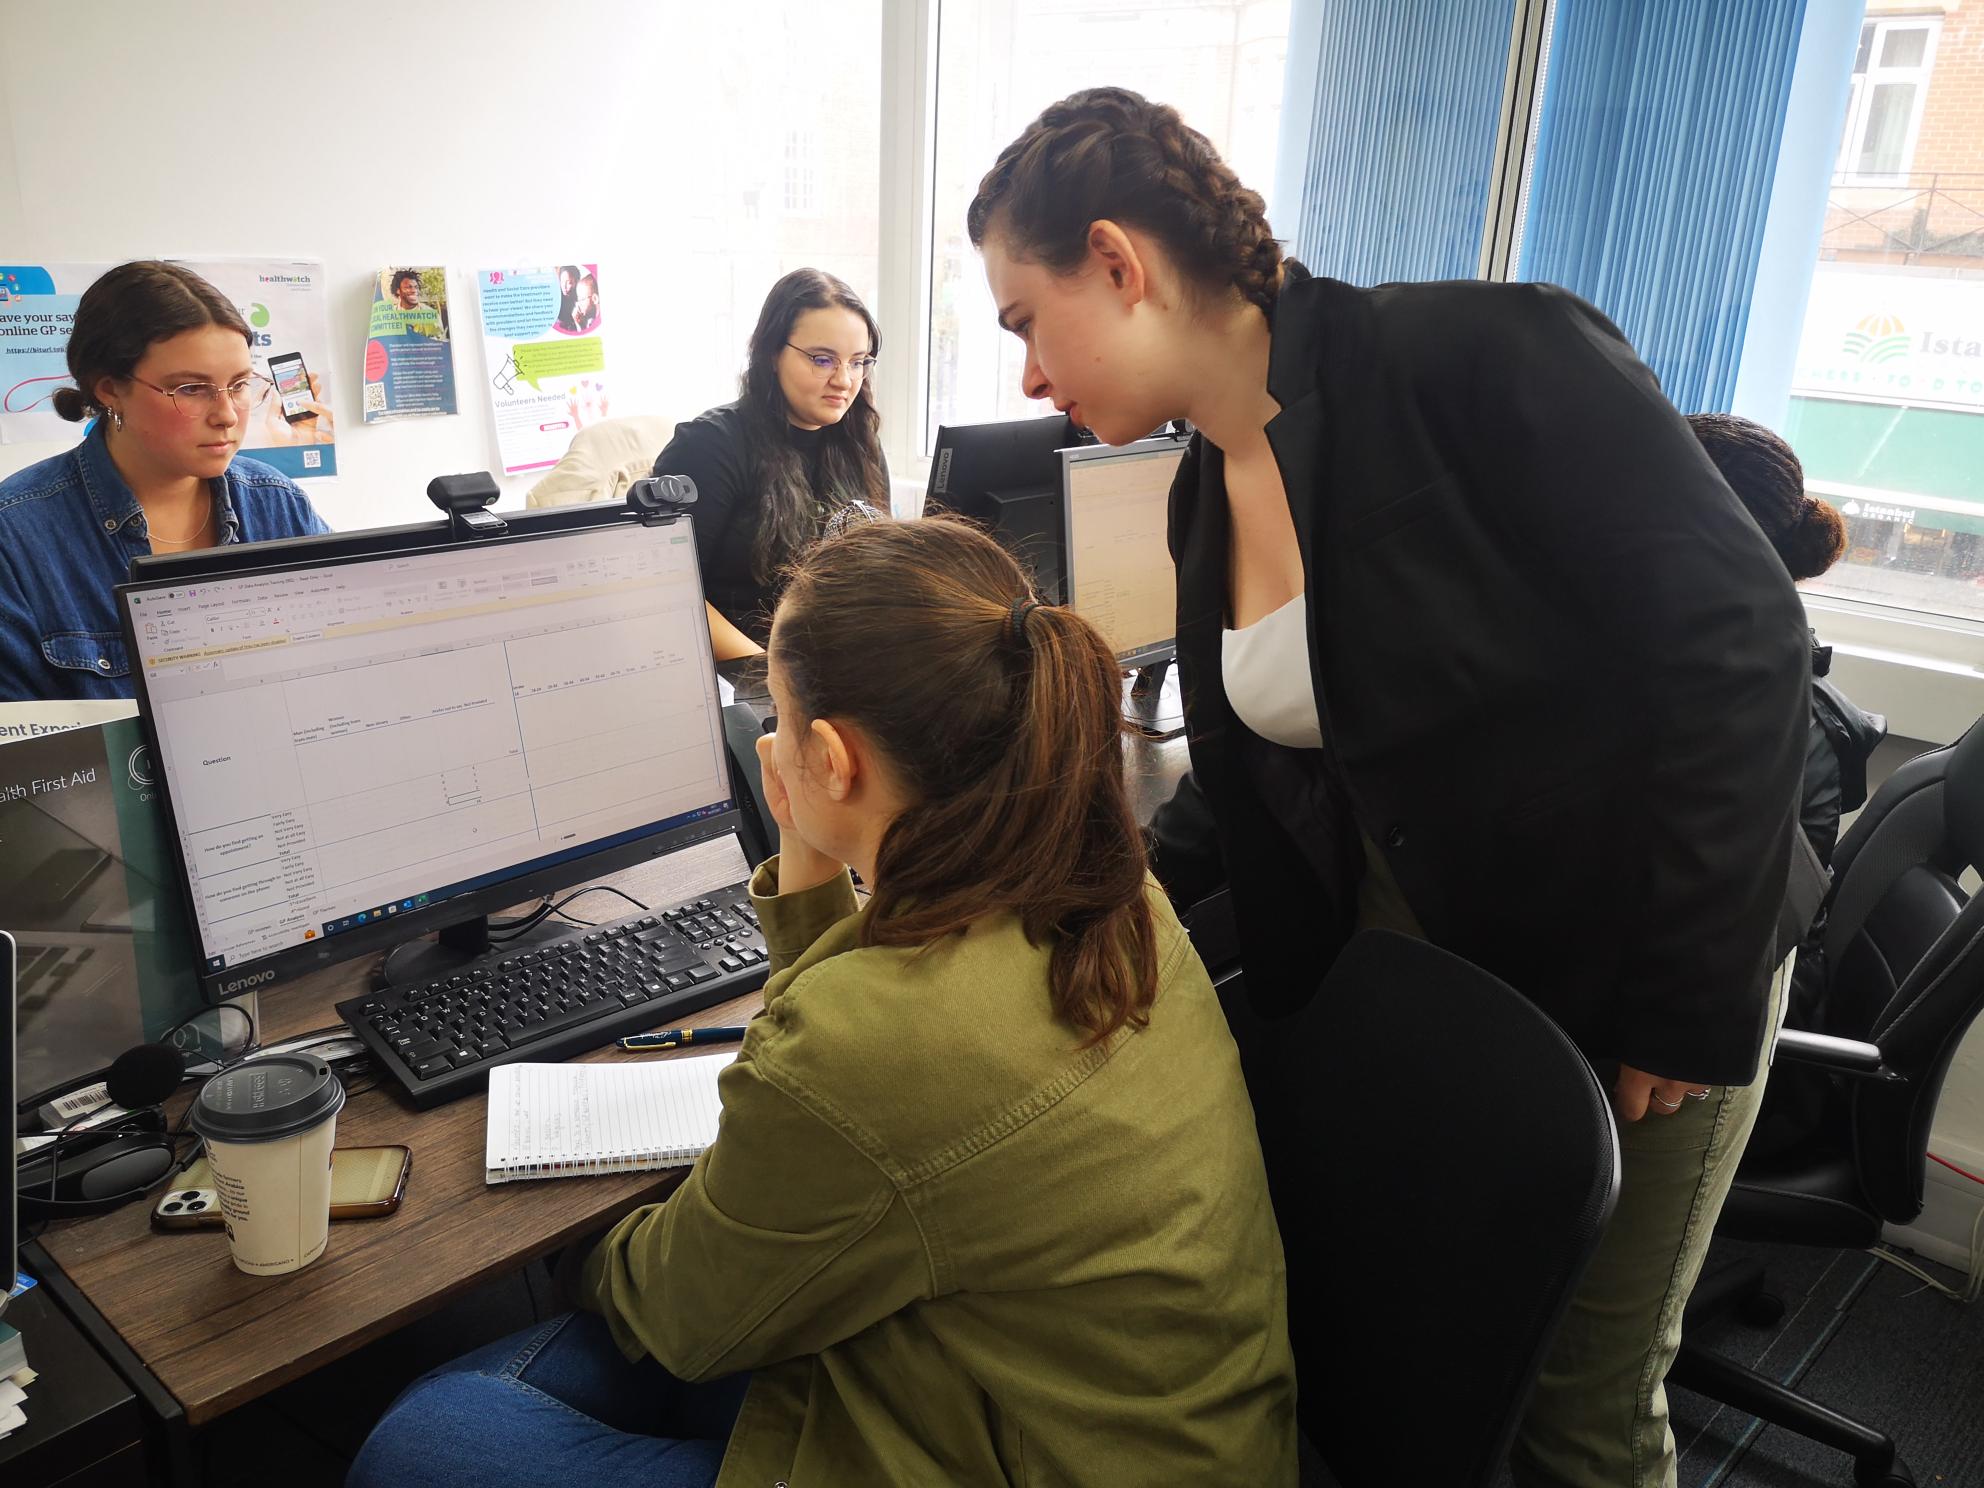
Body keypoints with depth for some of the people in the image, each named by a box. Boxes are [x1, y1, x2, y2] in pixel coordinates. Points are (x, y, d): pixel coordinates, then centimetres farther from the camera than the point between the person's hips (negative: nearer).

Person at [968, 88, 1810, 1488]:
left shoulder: (1482, 354, -22)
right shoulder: (1210, 493, 0)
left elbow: (1737, 639, -22)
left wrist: (1692, 1005, -20)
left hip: (1635, 967, -6)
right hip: (1404, 966, 6)